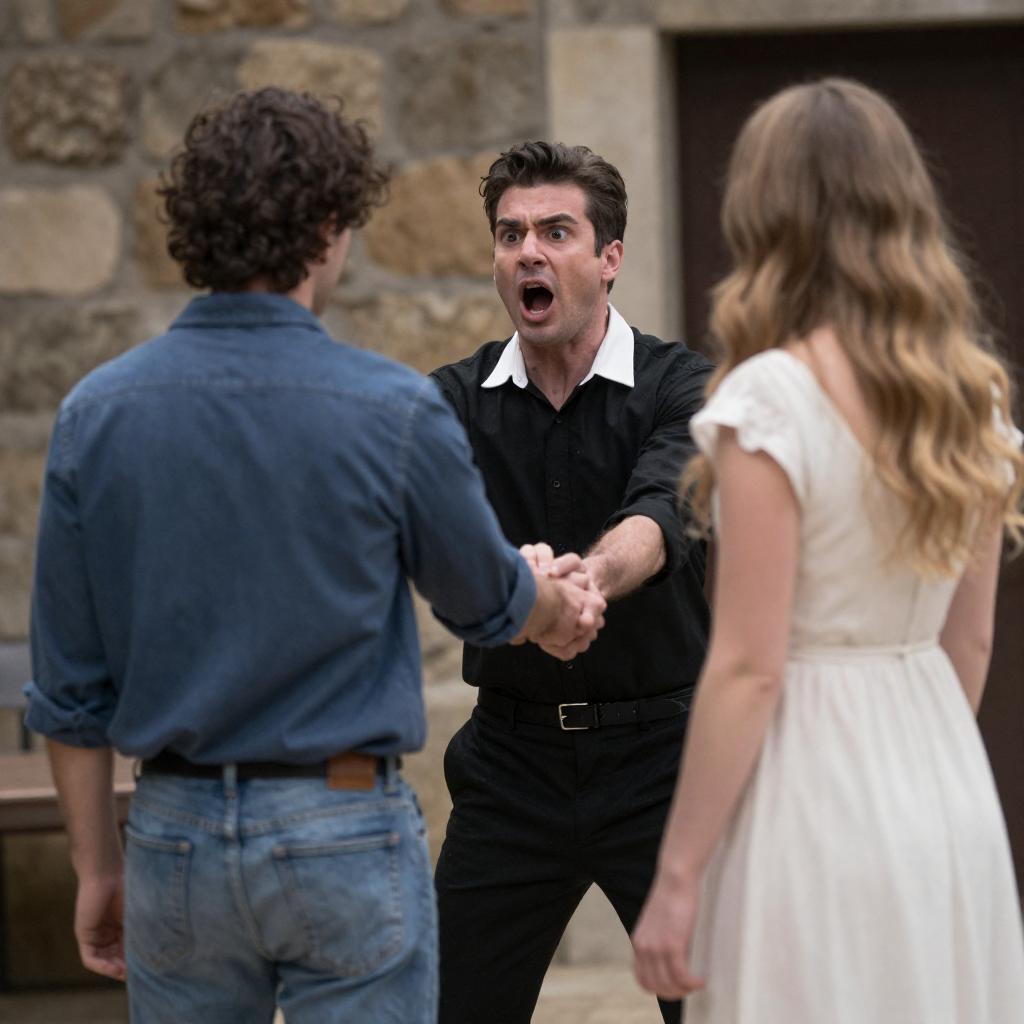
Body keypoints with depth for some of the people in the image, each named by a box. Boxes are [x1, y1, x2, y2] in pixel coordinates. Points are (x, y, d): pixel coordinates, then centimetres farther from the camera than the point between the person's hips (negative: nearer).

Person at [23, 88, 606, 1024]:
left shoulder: (97, 414, -2)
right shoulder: (391, 411, -11)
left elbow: (69, 686, 3)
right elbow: (486, 602, 7)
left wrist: (98, 865, 13)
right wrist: (561, 611, 30)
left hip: (177, 836, 3)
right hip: (344, 828, -3)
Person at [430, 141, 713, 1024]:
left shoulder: (681, 388, -6)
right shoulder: (456, 401, 3)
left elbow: (661, 514, -25)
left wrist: (588, 575, -49)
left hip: (658, 755, -2)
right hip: (512, 760, 3)